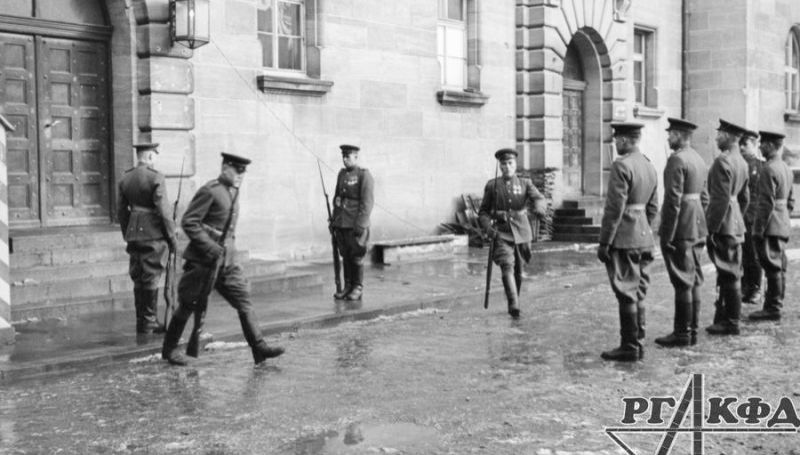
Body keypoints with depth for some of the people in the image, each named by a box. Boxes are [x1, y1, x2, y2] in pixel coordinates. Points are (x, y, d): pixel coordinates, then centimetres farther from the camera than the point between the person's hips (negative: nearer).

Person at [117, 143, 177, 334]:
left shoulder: (125, 178, 8)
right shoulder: (155, 178, -13)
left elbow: (121, 211, 13)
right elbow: (163, 211, -14)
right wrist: (172, 237, -7)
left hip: (133, 234, 6)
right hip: (154, 234, -6)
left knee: (138, 279, 13)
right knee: (151, 279, 0)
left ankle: (142, 322, 19)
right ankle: (148, 322, 5)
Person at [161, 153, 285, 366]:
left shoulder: (233, 191, 13)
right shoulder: (209, 191, -14)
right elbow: (188, 222, -18)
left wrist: (228, 248, 16)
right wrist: (211, 248, -22)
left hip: (228, 261, 8)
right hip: (203, 260, -8)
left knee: (244, 300, -1)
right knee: (189, 305, 4)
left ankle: (259, 348, -3)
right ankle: (169, 348, 20)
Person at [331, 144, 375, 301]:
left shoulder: (364, 175, -7)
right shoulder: (342, 174, 14)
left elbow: (367, 202, -12)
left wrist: (360, 225, -17)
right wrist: (334, 220, 14)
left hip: (355, 225, -6)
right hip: (341, 223, 6)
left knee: (356, 257, -1)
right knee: (345, 256, 8)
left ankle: (358, 288, 7)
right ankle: (348, 286, 16)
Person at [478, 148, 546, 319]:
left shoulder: (525, 183, 6)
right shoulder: (492, 185, 5)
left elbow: (537, 196, -12)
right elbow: (483, 212, 8)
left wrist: (539, 207, -36)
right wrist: (488, 228, -10)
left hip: (521, 232, 2)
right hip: (501, 233, -2)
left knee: (518, 271, 11)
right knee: (507, 267, -19)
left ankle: (515, 302, 31)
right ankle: (514, 305, -26)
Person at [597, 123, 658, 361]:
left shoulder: (621, 166, -16)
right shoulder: (649, 166, 12)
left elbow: (614, 209, -18)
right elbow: (653, 207, 16)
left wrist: (604, 242, -14)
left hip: (624, 239, -9)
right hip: (644, 238, 9)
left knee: (626, 293, -3)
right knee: (638, 292, 13)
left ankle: (629, 347, 2)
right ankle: (637, 342, 20)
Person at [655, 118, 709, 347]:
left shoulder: (677, 160, -15)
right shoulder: (699, 159, 14)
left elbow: (673, 201, -20)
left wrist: (666, 235, -18)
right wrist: (701, 228, 21)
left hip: (681, 229, -9)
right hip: (697, 229, 9)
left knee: (683, 282, -4)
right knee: (694, 281, 12)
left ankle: (682, 333, 1)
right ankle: (692, 330, 18)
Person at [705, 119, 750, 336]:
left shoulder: (723, 161, -16)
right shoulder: (741, 162, 14)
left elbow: (721, 199, -21)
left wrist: (711, 229, -18)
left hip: (724, 227, -10)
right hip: (736, 226, 10)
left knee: (729, 275, -4)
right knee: (730, 275, 13)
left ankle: (731, 323, 2)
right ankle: (724, 318, 20)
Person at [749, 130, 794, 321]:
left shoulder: (769, 169, -15)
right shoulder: (786, 168, 15)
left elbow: (767, 203, -19)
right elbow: (790, 200, 19)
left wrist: (759, 228, -17)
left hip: (770, 227, -10)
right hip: (783, 226, 10)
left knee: (772, 267, -7)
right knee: (779, 267, 12)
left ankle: (772, 309, -4)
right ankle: (776, 304, 19)